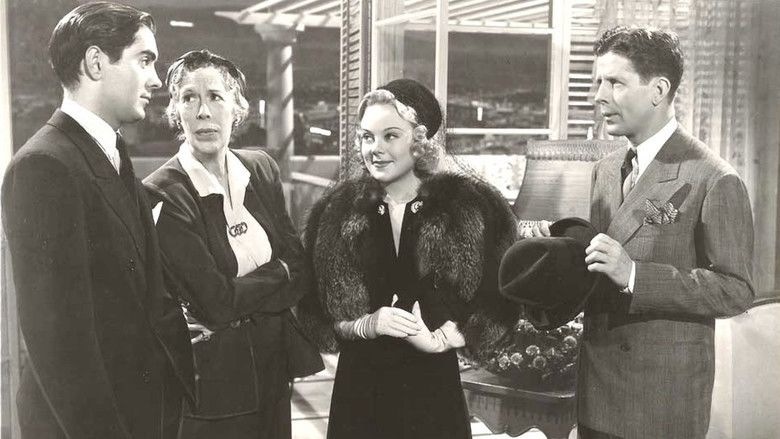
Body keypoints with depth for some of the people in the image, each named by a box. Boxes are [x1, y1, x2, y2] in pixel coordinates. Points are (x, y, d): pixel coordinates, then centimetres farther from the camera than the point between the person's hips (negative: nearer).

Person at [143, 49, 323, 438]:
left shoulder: (262, 169, 2)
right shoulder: (162, 195, -17)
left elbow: (300, 272, 1)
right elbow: (215, 301, -20)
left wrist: (242, 299, -14)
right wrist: (277, 273, -6)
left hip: (274, 365, 6)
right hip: (214, 380, -5)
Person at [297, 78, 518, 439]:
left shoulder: (470, 207, -3)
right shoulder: (336, 213, 2)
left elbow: (499, 306, -3)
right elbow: (313, 312, 3)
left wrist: (441, 339, -15)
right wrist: (366, 325, -13)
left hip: (435, 390, -1)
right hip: (359, 390, 2)